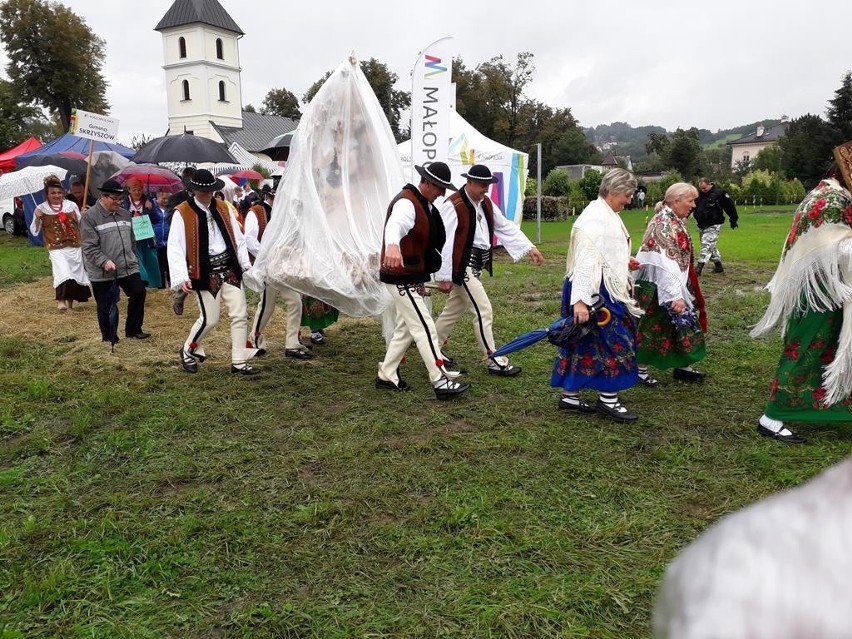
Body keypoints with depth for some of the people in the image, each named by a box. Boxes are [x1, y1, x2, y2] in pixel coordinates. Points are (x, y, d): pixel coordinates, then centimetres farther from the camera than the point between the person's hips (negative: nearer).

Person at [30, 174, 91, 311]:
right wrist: (37, 218, -15)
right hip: (56, 248, -3)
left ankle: (70, 300, 28)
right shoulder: (41, 208, -2)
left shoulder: (71, 205, 2)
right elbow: (34, 231, 1)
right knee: (63, 272, -22)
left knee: (76, 274, 10)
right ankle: (61, 299, -13)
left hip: (74, 246, 3)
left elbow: (81, 225, 12)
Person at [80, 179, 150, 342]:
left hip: (127, 267, 5)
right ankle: (108, 338, 20)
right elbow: (90, 247, -14)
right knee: (105, 305, 4)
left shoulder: (125, 214, 11)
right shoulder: (90, 216, -9)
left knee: (139, 292, -3)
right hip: (102, 271, -5)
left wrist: (133, 259, 21)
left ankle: (133, 329, 14)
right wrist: (104, 261, -27)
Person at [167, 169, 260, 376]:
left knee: (240, 315, 0)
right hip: (205, 272, -5)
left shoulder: (222, 209, 10)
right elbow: (175, 247, -11)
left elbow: (237, 238, 13)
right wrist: (182, 277, -20)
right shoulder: (182, 213, -6)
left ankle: (239, 362, 9)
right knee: (209, 319, -2)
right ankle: (188, 351, 26)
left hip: (229, 268, 5)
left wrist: (245, 264, 5)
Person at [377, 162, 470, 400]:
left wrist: (443, 276, 31)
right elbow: (395, 225, -45)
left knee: (406, 327, 17)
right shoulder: (406, 203, -21)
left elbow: (432, 241, 24)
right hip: (401, 278, -10)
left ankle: (386, 375, 27)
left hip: (413, 277, 10)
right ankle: (441, 381, -2)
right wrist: (392, 246, -66)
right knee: (425, 328, -8)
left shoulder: (425, 204, 11)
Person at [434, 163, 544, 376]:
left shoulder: (486, 203, 9)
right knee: (483, 310, -6)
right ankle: (495, 361, 4)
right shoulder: (453, 205, -17)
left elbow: (506, 227, 16)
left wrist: (530, 248, 11)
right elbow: (444, 242, -18)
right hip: (462, 265, -9)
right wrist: (444, 277, -17)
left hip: (476, 265, 9)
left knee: (454, 308, 17)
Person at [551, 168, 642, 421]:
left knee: (584, 342, 12)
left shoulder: (607, 215, 12)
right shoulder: (595, 218, -19)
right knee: (614, 341, -2)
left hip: (605, 288, 10)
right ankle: (608, 399, 9)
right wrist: (580, 300, -30)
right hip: (595, 290, -10)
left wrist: (625, 263, 12)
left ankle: (569, 395, 20)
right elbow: (584, 260, -26)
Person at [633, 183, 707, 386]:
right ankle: (640, 369, 16)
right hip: (658, 288, -10)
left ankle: (682, 366, 26)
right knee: (652, 326, 2)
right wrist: (675, 295, -31)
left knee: (683, 323, 15)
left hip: (675, 284, 10)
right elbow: (664, 264, -28)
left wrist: (680, 290, 22)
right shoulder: (663, 224, -22)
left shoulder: (675, 220, 8)